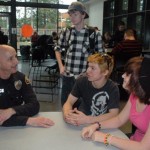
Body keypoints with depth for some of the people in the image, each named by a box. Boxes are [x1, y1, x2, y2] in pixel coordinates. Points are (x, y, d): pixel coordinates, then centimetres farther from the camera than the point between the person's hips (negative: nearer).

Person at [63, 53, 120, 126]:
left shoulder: (112, 88, -19)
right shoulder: (81, 81, -9)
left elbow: (113, 114, -25)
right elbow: (69, 102, -7)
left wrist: (87, 120, -36)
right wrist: (66, 114, -30)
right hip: (81, 122, 2)